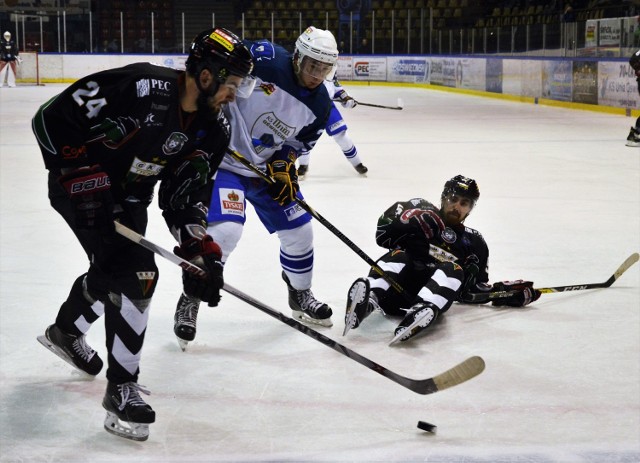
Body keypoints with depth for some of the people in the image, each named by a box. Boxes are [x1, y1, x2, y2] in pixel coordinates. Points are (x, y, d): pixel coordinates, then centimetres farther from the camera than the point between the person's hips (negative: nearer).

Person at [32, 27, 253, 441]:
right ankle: (122, 389, -8)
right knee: (135, 274, -19)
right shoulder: (140, 88, -33)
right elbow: (51, 119, -27)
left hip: (130, 195, 8)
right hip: (80, 185, -8)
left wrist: (201, 248, -19)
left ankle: (66, 331, 54)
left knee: (112, 271, 24)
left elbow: (185, 193, -6)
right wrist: (82, 174, -28)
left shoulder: (214, 129, -10)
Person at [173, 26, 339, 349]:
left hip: (267, 166, 7)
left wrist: (284, 164, -8)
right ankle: (190, 301, -3)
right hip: (223, 158, -7)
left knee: (299, 230, 9)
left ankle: (300, 296, 35)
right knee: (225, 230, -23)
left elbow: (299, 141, 9)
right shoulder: (266, 60, -24)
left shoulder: (319, 104, -5)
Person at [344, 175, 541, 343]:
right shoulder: (421, 211, 20)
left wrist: (505, 291, 9)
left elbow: (474, 289, 24)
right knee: (398, 255, -31)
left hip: (433, 294, 1)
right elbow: (385, 230, 5)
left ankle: (423, 310, -60)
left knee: (453, 270, -29)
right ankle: (369, 299, -61)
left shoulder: (473, 241, 26)